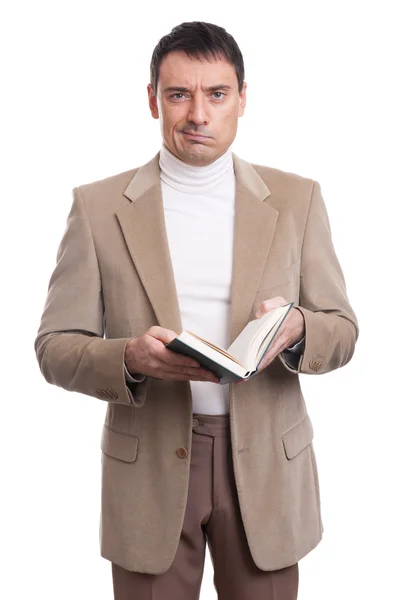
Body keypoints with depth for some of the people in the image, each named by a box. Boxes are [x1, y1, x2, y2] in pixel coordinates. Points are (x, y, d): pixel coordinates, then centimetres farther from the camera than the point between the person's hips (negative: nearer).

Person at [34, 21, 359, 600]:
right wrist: (130, 358, -22)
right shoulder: (98, 205, -1)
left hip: (264, 464, 1)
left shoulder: (297, 199, 2)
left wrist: (296, 329, -19)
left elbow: (342, 331, 4)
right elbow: (56, 347, -1)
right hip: (149, 466, -1)